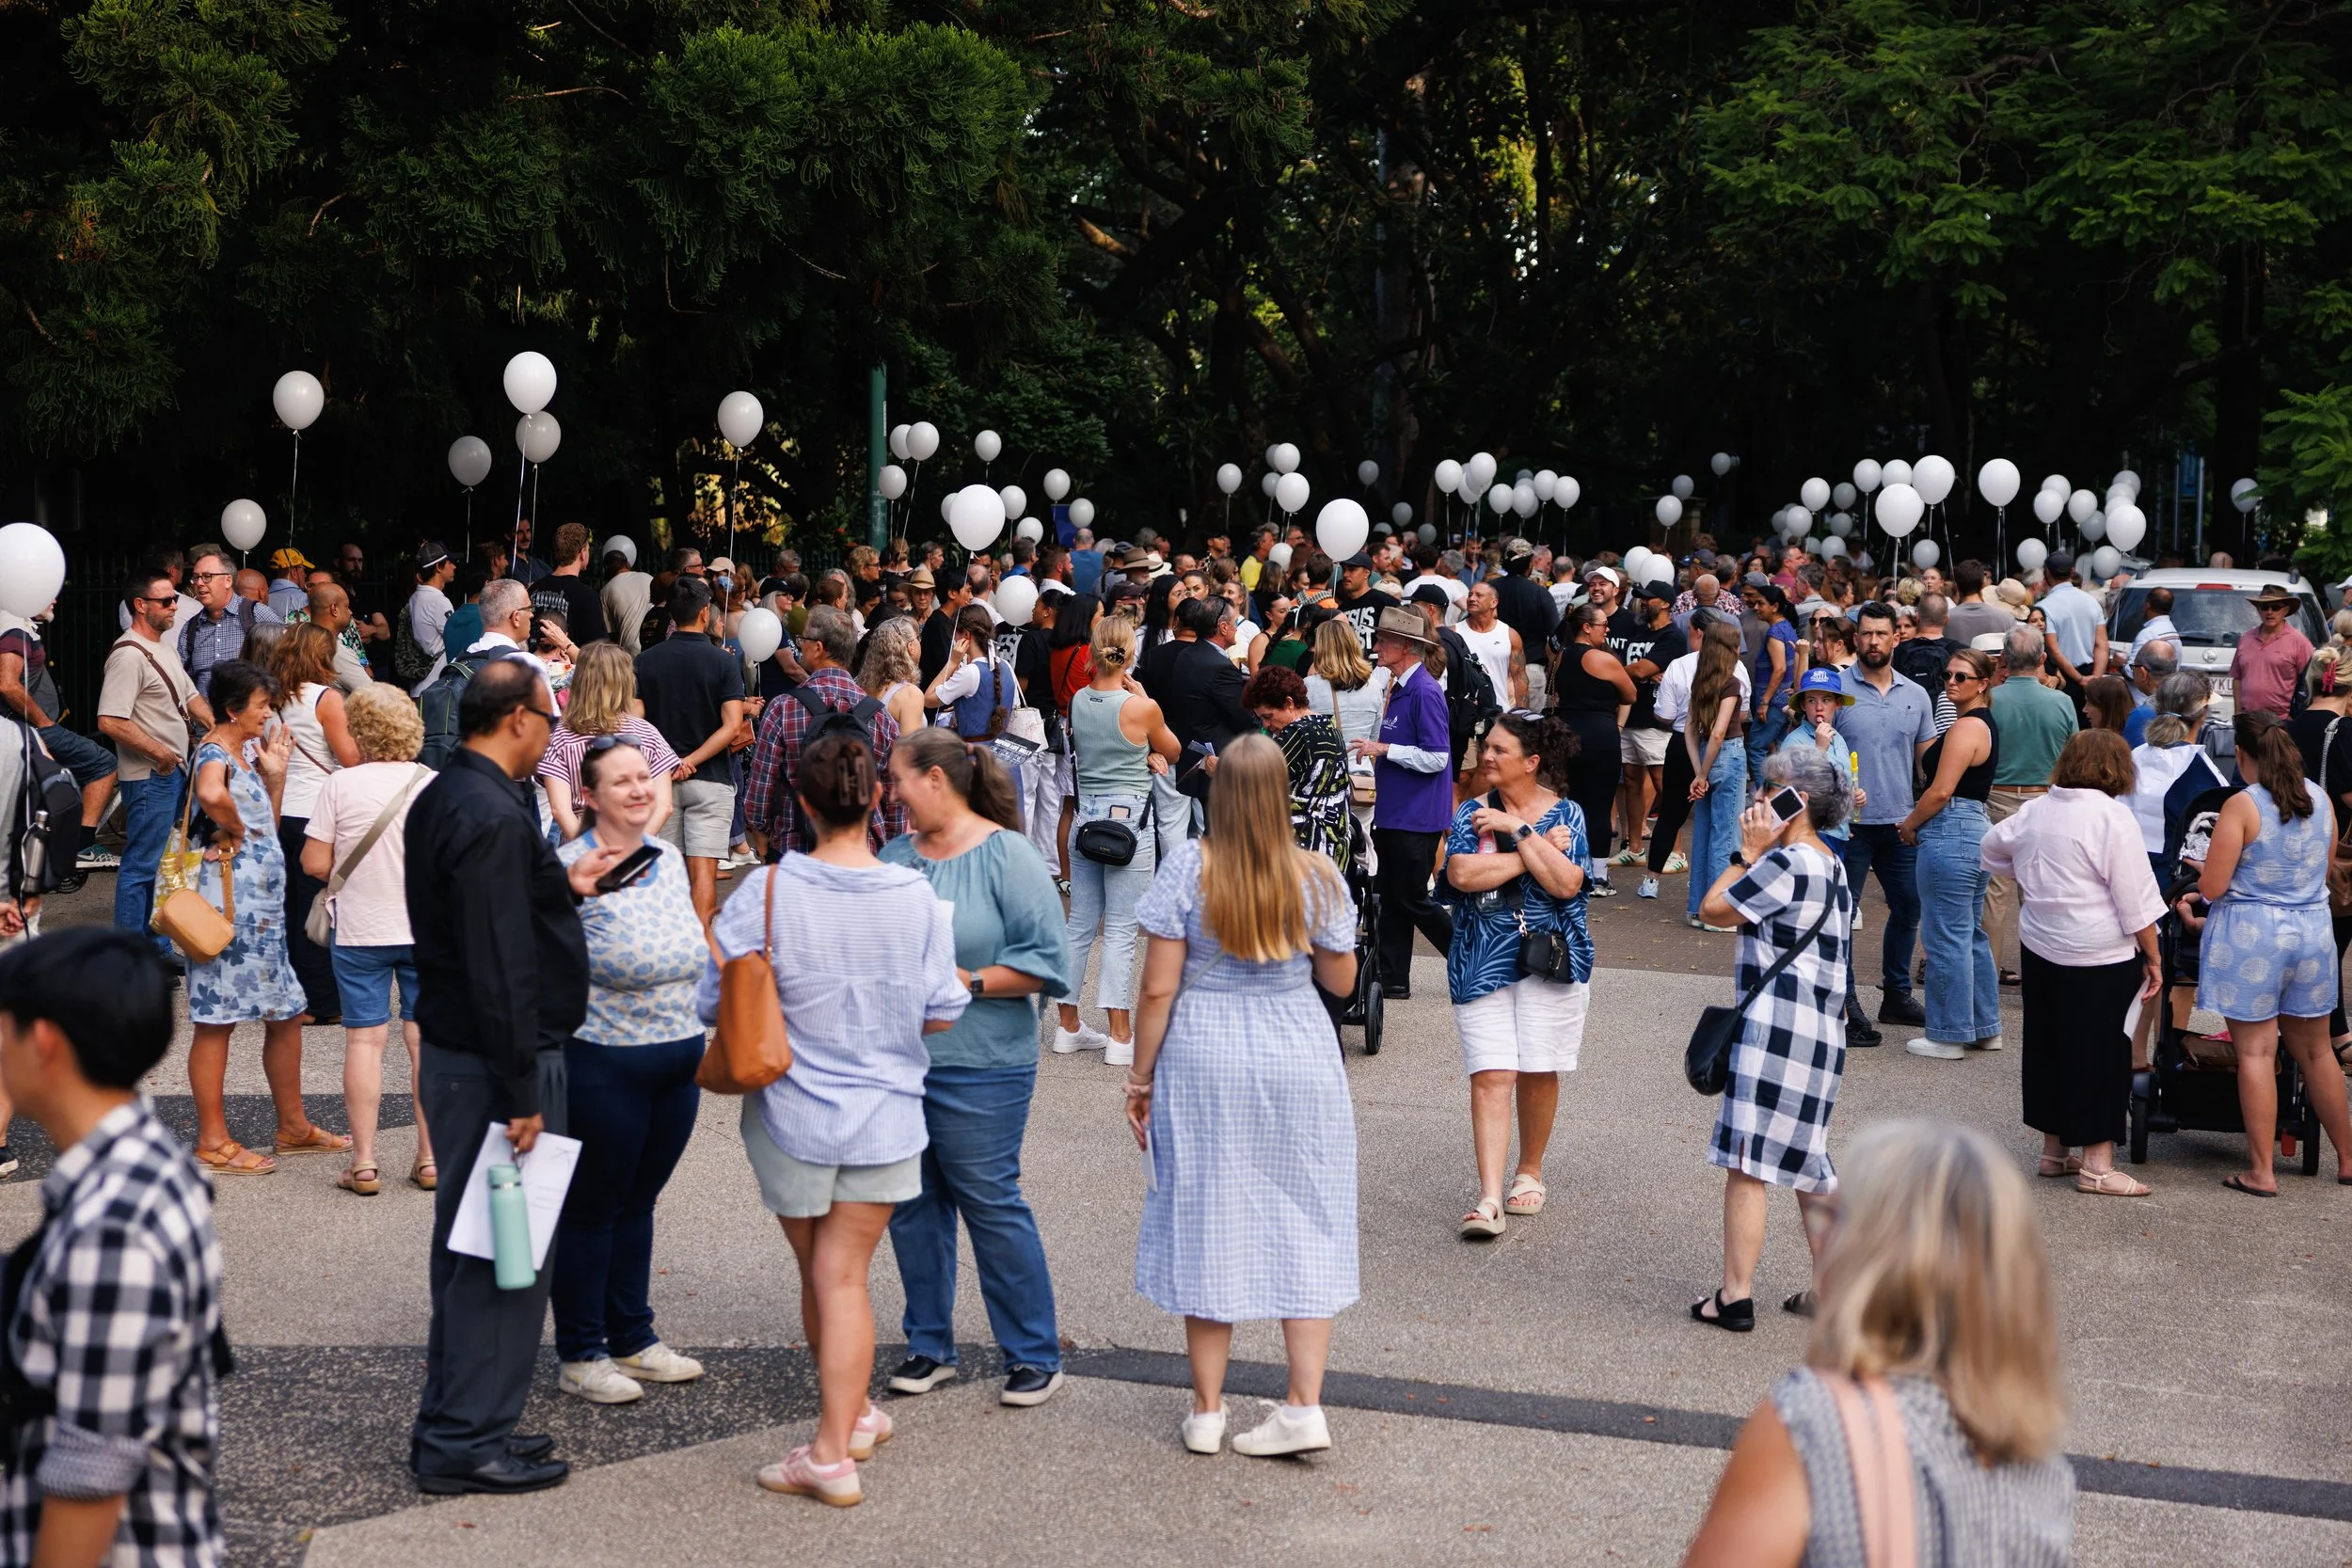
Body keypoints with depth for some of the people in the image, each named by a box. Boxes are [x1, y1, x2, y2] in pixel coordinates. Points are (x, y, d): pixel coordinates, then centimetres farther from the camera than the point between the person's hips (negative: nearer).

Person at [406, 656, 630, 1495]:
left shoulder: (443, 797, 11)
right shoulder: (492, 817, -22)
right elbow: (499, 964, -24)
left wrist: (565, 884, 16)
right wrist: (521, 1093, -22)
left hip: (454, 1050, 11)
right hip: (495, 1060, -11)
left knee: (472, 1246, 18)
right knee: (504, 1250, -2)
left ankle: (454, 1423, 27)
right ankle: (467, 1441, 6)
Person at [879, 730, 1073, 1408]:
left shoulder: (1006, 855, -8)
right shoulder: (896, 856, 10)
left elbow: (1047, 960, -11)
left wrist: (970, 982, -16)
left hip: (977, 1067, -6)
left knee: (991, 1203, -1)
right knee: (910, 1204, 11)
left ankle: (1035, 1355, 10)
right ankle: (929, 1345, 25)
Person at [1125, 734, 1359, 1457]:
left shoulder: (1188, 867, -11)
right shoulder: (1317, 877, -6)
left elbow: (1158, 988, -9)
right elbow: (1341, 980, 5)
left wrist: (1140, 1080, 0)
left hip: (1202, 1064, -1)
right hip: (1299, 1060, 1)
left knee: (1207, 1224, 8)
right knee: (1304, 1226, 9)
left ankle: (1206, 1411, 16)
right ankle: (1305, 1405, 5)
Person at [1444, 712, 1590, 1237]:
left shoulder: (1565, 814, 0)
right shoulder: (1473, 812, 3)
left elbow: (1567, 883, -15)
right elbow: (1462, 874, -15)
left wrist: (1519, 831, -16)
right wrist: (1538, 850, -14)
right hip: (1482, 961, 0)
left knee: (1538, 1073, 8)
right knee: (1490, 1076, -7)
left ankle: (1529, 1173, 29)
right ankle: (1489, 1198, -10)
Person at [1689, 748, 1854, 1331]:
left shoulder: (1786, 862, -14)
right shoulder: (1831, 864, 17)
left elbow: (1714, 909, -10)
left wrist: (1749, 851, -3)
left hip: (1776, 1028, -10)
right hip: (1821, 1029, 10)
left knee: (1744, 1164, -5)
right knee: (1807, 1162, 16)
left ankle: (1736, 1296, -2)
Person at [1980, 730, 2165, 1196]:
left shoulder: (2035, 810, 6)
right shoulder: (2112, 816, -15)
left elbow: (1993, 847, 25)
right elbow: (2136, 900, -14)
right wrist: (2154, 957, -7)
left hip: (2039, 947, 7)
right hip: (2099, 959, -7)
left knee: (2048, 1044, 16)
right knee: (2100, 1053, 0)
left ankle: (2055, 1150, 27)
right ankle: (2096, 1165, 2)